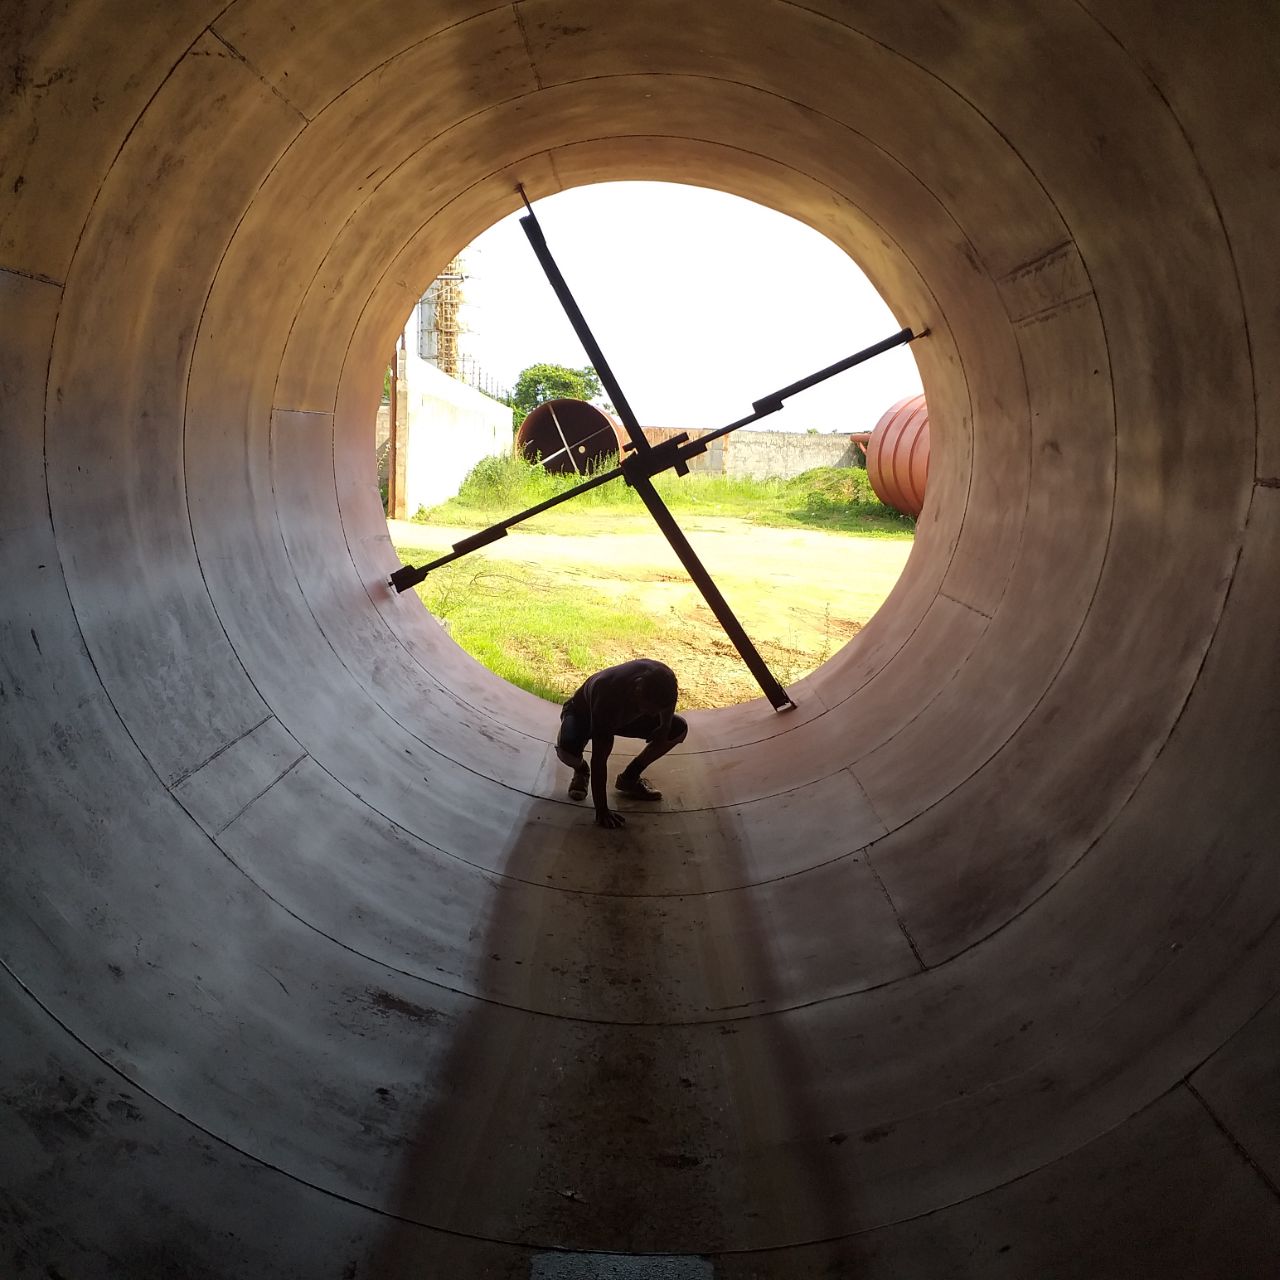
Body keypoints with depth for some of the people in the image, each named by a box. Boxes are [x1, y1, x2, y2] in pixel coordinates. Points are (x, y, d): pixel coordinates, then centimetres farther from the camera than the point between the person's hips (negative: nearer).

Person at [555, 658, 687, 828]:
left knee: (679, 729, -10)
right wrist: (601, 811, -38)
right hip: (583, 712, -5)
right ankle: (581, 770, 1)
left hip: (626, 714, 5)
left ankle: (629, 777, 6)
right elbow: (599, 758, -39)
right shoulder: (609, 694, -45)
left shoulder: (663, 679, -31)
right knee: (567, 749, -37)